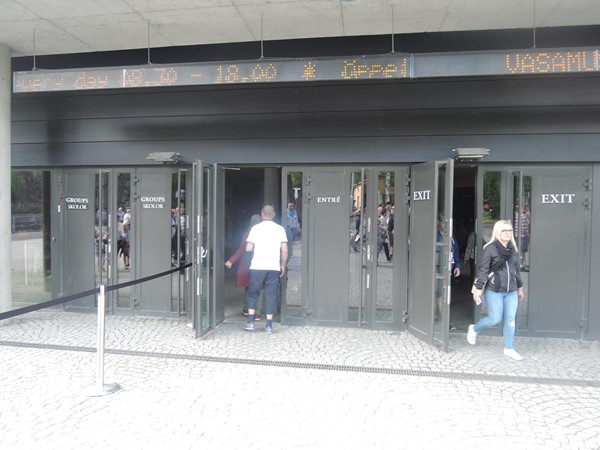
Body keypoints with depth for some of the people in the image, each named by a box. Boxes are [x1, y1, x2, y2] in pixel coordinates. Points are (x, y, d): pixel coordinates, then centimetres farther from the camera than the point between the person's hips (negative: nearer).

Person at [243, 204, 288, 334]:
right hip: (273, 267, 1)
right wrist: (283, 265, 11)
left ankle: (250, 321, 9)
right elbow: (284, 250, -1)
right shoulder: (280, 229, 4)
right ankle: (269, 325, 8)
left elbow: (248, 249, -3)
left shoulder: (255, 228, 1)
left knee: (252, 293, 13)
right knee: (271, 295, 7)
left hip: (257, 266, -1)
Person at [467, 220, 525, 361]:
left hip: (511, 291, 6)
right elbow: (483, 269, -9)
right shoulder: (491, 248, -9)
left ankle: (508, 349, 21)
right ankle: (474, 329, 25)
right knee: (495, 319, -2)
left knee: (510, 320, 7)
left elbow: (517, 269, 19)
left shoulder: (513, 249, 10)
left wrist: (520, 287, 22)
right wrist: (478, 288, -12)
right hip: (494, 291, -5)